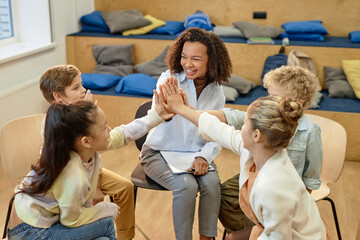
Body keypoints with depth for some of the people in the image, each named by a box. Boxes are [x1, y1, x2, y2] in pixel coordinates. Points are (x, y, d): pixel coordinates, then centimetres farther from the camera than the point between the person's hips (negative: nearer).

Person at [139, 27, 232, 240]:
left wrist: (204, 156, -20)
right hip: (159, 153, -3)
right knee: (187, 185, -27)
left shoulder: (216, 92, -3)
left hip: (194, 155, 3)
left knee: (212, 183, -24)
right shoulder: (170, 79, -14)